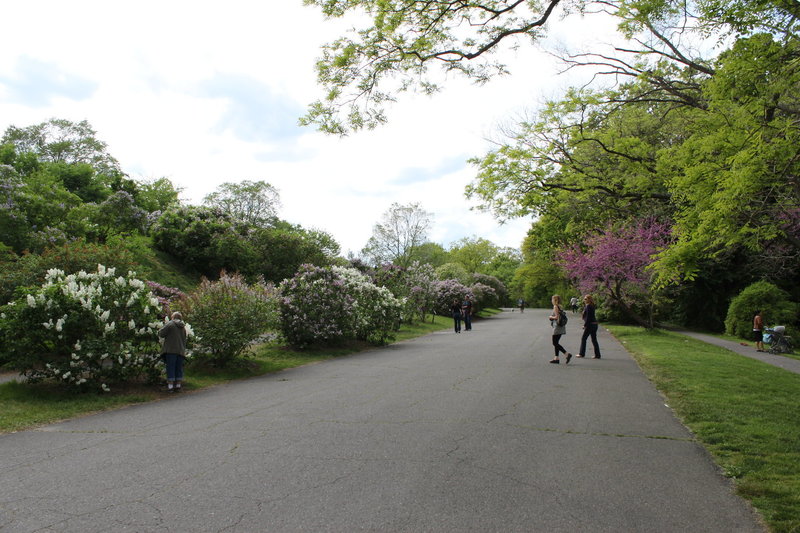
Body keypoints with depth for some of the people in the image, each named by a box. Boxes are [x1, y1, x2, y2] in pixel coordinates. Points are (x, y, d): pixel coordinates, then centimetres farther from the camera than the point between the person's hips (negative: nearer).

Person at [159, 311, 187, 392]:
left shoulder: (170, 324, -4)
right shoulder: (183, 327, 16)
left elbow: (161, 334, -7)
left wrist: (159, 330, 15)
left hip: (171, 350, -5)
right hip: (181, 351, 5)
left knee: (170, 368, -2)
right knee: (179, 368, 10)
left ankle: (170, 386, -2)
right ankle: (178, 386, 12)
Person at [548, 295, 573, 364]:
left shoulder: (555, 307, -13)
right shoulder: (559, 306, 14)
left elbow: (557, 317, -21)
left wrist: (551, 317, -4)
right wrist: (553, 317, 13)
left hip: (557, 327, -9)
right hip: (560, 327, 9)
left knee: (555, 343, -6)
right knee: (556, 343, 13)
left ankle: (567, 354, -14)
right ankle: (556, 358, 15)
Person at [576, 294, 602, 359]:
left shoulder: (588, 306, -14)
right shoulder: (592, 306, 15)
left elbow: (588, 317, -18)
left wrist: (585, 325, -16)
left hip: (590, 324, -9)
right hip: (594, 324, 9)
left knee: (583, 338, 2)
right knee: (594, 340, 10)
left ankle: (582, 354, 7)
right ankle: (597, 355, 9)